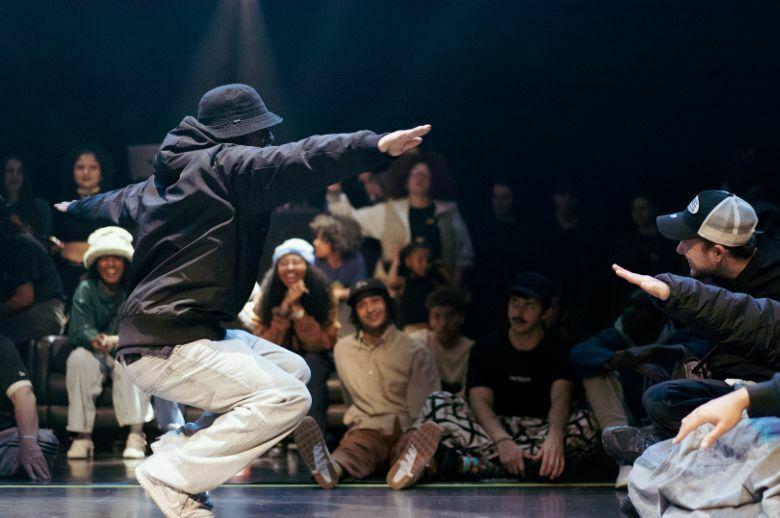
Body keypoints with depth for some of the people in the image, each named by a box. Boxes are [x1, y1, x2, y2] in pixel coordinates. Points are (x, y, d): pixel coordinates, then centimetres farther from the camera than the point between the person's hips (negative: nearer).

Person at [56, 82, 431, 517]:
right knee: (287, 398, -20)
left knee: (293, 371, 18)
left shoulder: (167, 178, 16)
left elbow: (121, 202, 36)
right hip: (167, 347, -10)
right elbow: (297, 160, -29)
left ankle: (182, 447, 9)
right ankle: (172, 475, -11)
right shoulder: (225, 164, -12)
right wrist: (376, 146, -40)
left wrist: (78, 208, 58)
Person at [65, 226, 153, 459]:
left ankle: (136, 435, -40)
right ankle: (82, 436, -32)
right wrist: (95, 340, -38)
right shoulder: (86, 289, -2)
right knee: (78, 359, -31)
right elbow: (79, 331, -13)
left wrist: (115, 341, -35)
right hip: (97, 355, 1)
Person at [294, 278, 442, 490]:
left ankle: (407, 467, -72)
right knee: (352, 448, -35)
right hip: (365, 428, 2)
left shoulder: (415, 352, 5)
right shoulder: (343, 349, 18)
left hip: (406, 430, -2)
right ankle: (332, 467, -69)